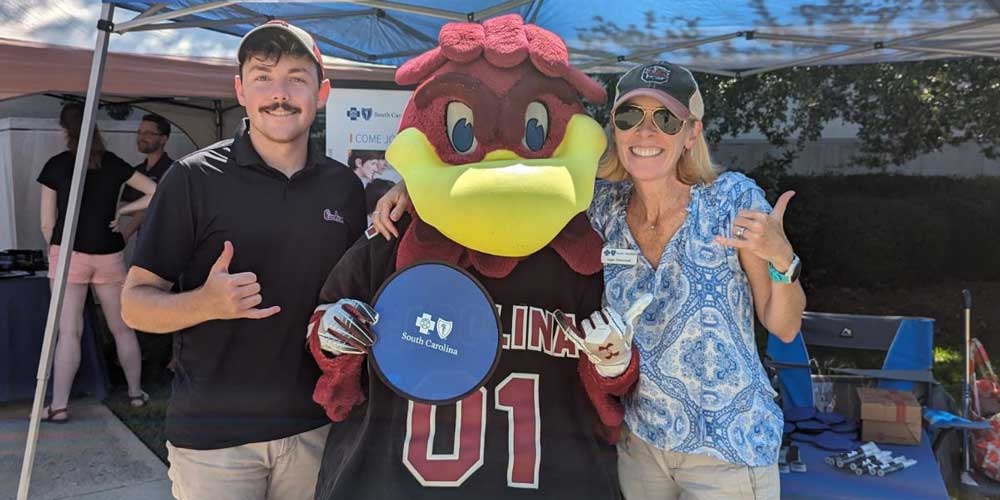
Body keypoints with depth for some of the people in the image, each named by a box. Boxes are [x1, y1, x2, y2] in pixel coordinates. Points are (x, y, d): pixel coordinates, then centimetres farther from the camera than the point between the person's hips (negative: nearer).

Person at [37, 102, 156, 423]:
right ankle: (136, 392, 22)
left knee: (69, 331, -2)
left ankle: (59, 406, -3)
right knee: (122, 328, 12)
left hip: (68, 253, -2)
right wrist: (121, 211, 8)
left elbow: (47, 223, 0)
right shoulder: (113, 164, 4)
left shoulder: (56, 165, -1)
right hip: (108, 255, 2)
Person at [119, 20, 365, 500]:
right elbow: (135, 303, -6)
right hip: (212, 433, -3)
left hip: (314, 426, 3)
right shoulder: (194, 177, -8)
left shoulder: (345, 186, 3)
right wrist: (206, 303, -24)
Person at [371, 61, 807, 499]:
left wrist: (781, 259, -27)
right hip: (638, 442, 2)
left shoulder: (733, 199, -15)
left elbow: (784, 327, -8)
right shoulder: (600, 206, -9)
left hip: (729, 449, -2)